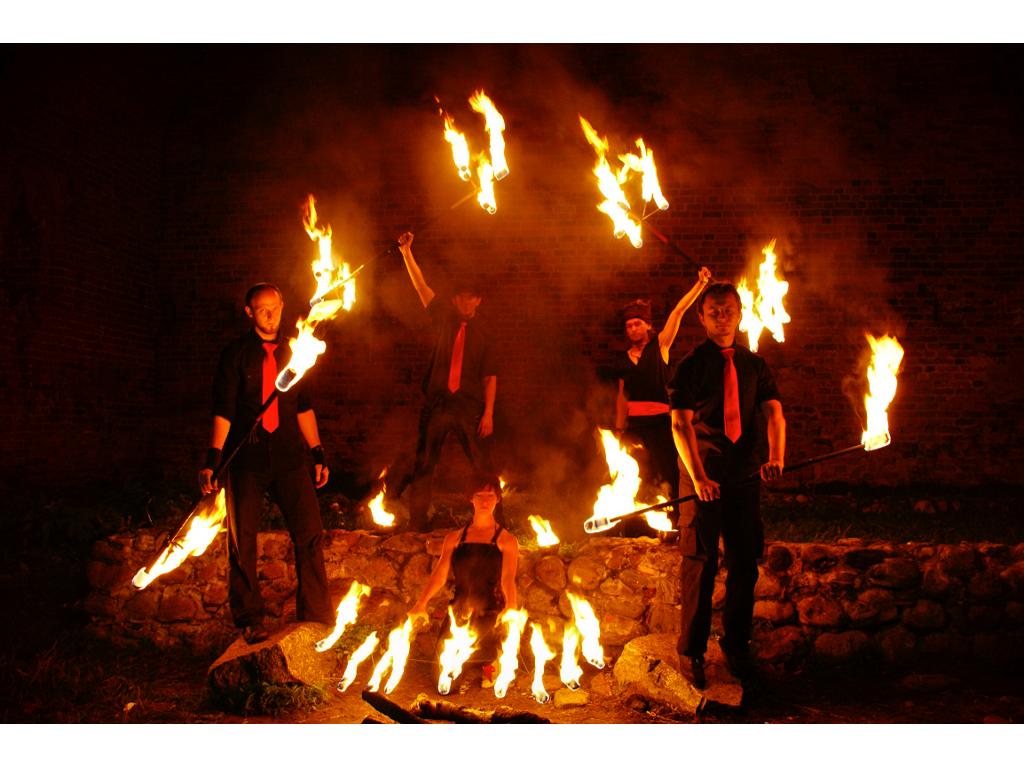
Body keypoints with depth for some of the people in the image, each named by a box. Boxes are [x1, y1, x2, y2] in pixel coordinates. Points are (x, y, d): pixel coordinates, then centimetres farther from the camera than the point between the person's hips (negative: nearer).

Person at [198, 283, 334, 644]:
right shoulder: (236, 354, 3)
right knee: (242, 541, 4)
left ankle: (316, 618, 6)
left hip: (289, 454, 2)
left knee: (310, 534, -5)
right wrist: (213, 459, -9)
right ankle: (249, 620, 18)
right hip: (247, 456, -2)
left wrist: (317, 453, 12)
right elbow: (223, 410, -2)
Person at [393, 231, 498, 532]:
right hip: (437, 403, 2)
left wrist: (488, 412, -7)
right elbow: (421, 286, 4)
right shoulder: (444, 318, 10)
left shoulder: (483, 335, 6)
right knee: (423, 464, 4)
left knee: (482, 466, -4)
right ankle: (416, 524, 13)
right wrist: (407, 253, -5)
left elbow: (490, 376, 2)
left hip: (469, 405, -2)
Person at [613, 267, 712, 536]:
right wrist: (619, 429, 14)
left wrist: (700, 284, -9)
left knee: (665, 478, -7)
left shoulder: (659, 347, 3)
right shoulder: (623, 360, 13)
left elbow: (678, 311, -4)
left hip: (659, 422, -4)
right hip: (634, 424, 4)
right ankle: (636, 533, 14)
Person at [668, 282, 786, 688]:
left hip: (745, 476, 4)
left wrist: (776, 457, -22)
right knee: (701, 564, -1)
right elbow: (680, 424, -11)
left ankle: (736, 646, 25)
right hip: (703, 478, -4)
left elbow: (774, 412, -3)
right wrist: (698, 476, -23)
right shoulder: (691, 366, -2)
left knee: (745, 564, 9)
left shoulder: (755, 365, 10)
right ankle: (691, 651, 12)